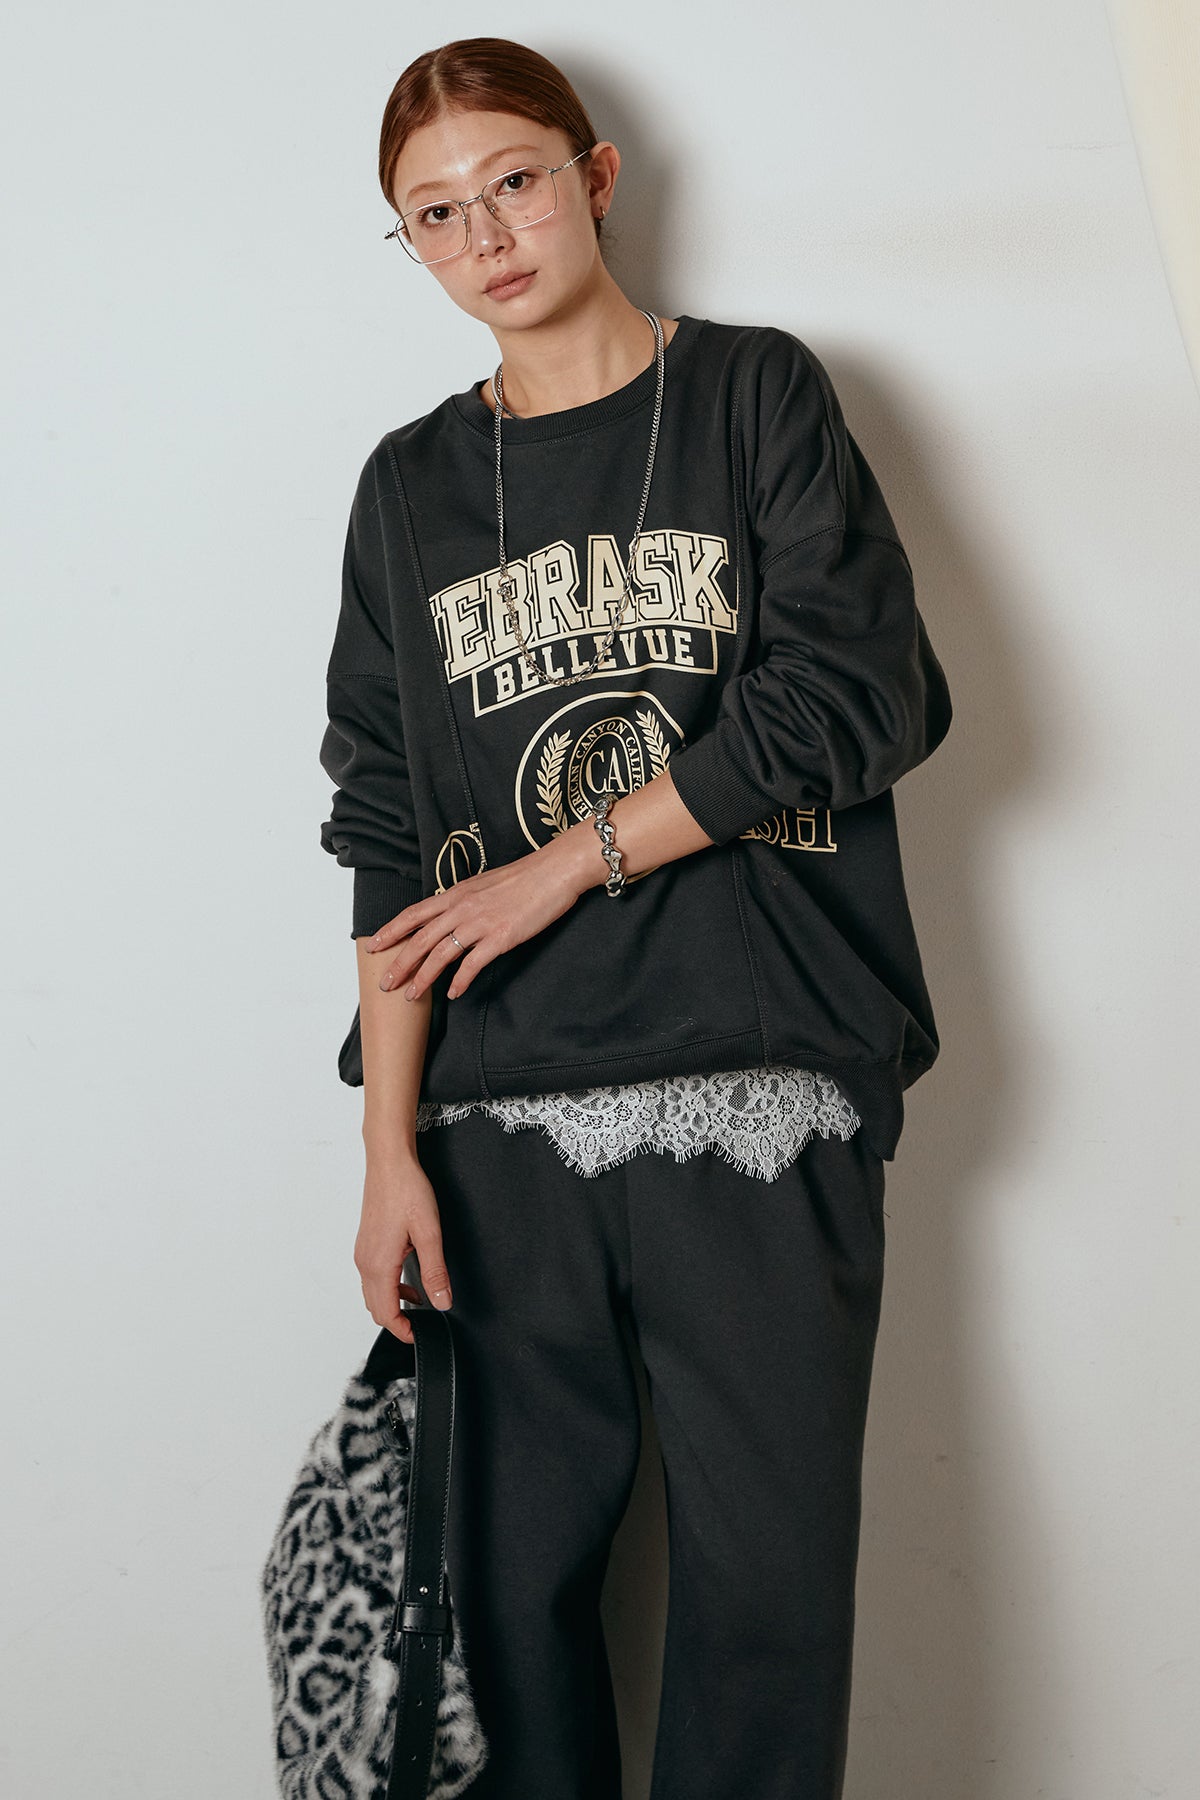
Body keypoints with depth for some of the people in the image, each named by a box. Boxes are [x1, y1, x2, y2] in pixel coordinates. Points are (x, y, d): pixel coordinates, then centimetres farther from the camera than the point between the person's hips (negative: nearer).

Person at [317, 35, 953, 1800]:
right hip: (502, 1120, 2)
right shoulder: (413, 486, 14)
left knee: (767, 1584, 1)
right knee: (517, 1571, 5)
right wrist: (388, 1145, -1)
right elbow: (391, 834, 8)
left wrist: (568, 860, -6)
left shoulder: (759, 394, 8)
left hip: (758, 1090, -2)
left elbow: (859, 697, -5)